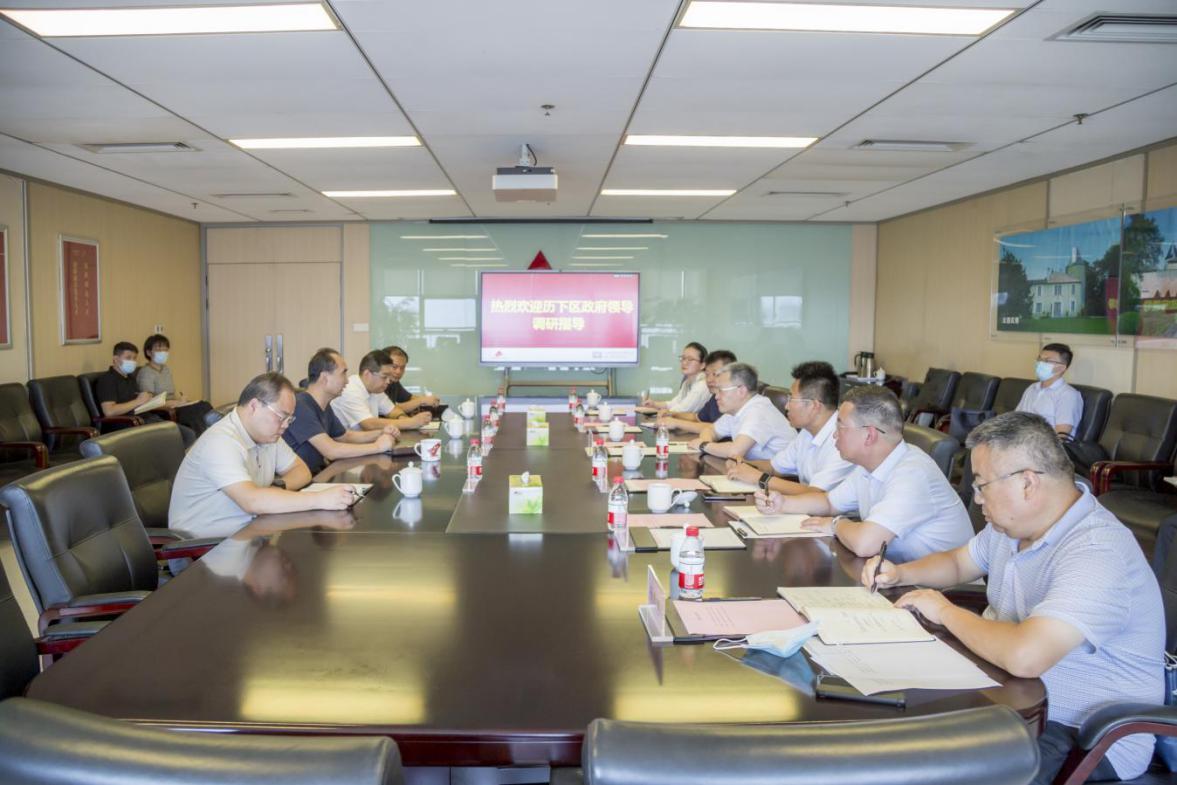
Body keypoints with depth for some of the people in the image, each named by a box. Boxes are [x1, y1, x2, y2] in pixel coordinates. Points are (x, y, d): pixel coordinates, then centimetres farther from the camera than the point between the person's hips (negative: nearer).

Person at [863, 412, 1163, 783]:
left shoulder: (1098, 551, -27)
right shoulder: (1010, 524, 4)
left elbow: (1024, 656, -39)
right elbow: (959, 562, 24)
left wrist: (946, 611, -21)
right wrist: (900, 573, 4)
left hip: (1083, 736, -9)